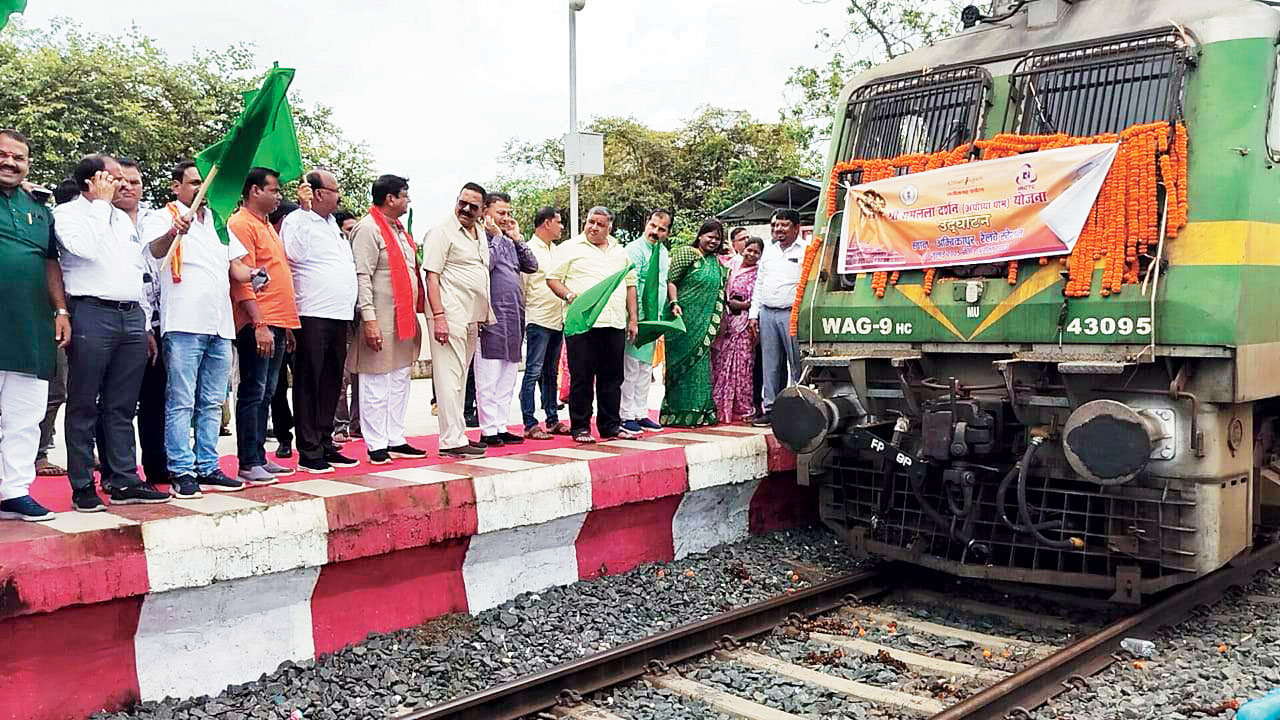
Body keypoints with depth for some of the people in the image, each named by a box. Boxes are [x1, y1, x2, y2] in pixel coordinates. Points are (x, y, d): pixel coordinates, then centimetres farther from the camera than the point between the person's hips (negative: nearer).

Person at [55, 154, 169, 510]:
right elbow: (84, 247, -19)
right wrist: (101, 203, -7)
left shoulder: (123, 218, 21)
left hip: (131, 316, 6)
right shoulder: (66, 213, 2)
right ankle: (83, 486, 4)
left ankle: (123, 480, 12)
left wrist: (145, 323, 19)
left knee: (122, 406, 8)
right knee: (84, 405, -1)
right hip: (91, 314, -6)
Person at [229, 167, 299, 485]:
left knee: (266, 394, 12)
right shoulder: (241, 224, -8)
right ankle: (248, 463, -2)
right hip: (257, 323, -9)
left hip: (276, 323, 9)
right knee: (253, 393, -6)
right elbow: (242, 279, -16)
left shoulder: (267, 225, 21)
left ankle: (260, 457, 18)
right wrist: (259, 323, -22)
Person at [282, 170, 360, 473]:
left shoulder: (330, 222, 21)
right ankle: (308, 452, 2)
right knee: (308, 385, -2)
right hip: (312, 317, -8)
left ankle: (325, 445, 20)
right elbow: (285, 264, -13)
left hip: (339, 316, 8)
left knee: (331, 385, 12)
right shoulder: (296, 222, -6)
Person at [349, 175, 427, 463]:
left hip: (404, 320, 9)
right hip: (381, 322, -9)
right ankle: (376, 446, 4)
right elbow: (362, 276, -16)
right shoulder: (368, 229, -10)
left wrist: (414, 315, 19)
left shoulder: (398, 229, 19)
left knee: (400, 381, 13)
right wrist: (369, 319, -22)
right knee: (376, 385, -2)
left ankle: (396, 441, 21)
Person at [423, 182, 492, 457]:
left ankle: (456, 435, 20)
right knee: (449, 377, -8)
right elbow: (431, 276, -13)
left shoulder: (481, 233, 19)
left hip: (473, 318, 9)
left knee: (461, 377, 13)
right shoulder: (441, 232, -6)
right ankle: (452, 440, -7)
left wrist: (486, 315, 19)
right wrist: (438, 316, -21)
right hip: (450, 315, -9)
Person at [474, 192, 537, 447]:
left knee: (507, 378, 11)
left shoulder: (509, 241, 20)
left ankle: (501, 427, 18)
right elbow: (486, 265, -20)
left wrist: (516, 238, 9)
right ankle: (488, 430, 0)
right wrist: (496, 236, -10)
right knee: (489, 378, -4)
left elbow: (531, 266, 14)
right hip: (492, 317, -8)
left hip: (513, 317, 8)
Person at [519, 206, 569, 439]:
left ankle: (552, 420, 19)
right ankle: (530, 424, -4)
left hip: (557, 321, 8)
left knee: (551, 373, 13)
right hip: (538, 320, -8)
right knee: (534, 372, -6)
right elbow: (521, 285, -10)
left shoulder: (556, 250, 18)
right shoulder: (529, 250, -7)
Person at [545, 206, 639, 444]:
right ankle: (580, 428, 6)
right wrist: (570, 296, -17)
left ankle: (611, 426, 17)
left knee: (612, 378, 8)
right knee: (581, 378, -2)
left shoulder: (620, 251, 19)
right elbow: (553, 279, 1)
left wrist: (633, 318, 14)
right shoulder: (570, 248, 4)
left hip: (615, 324, 5)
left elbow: (630, 284, 21)